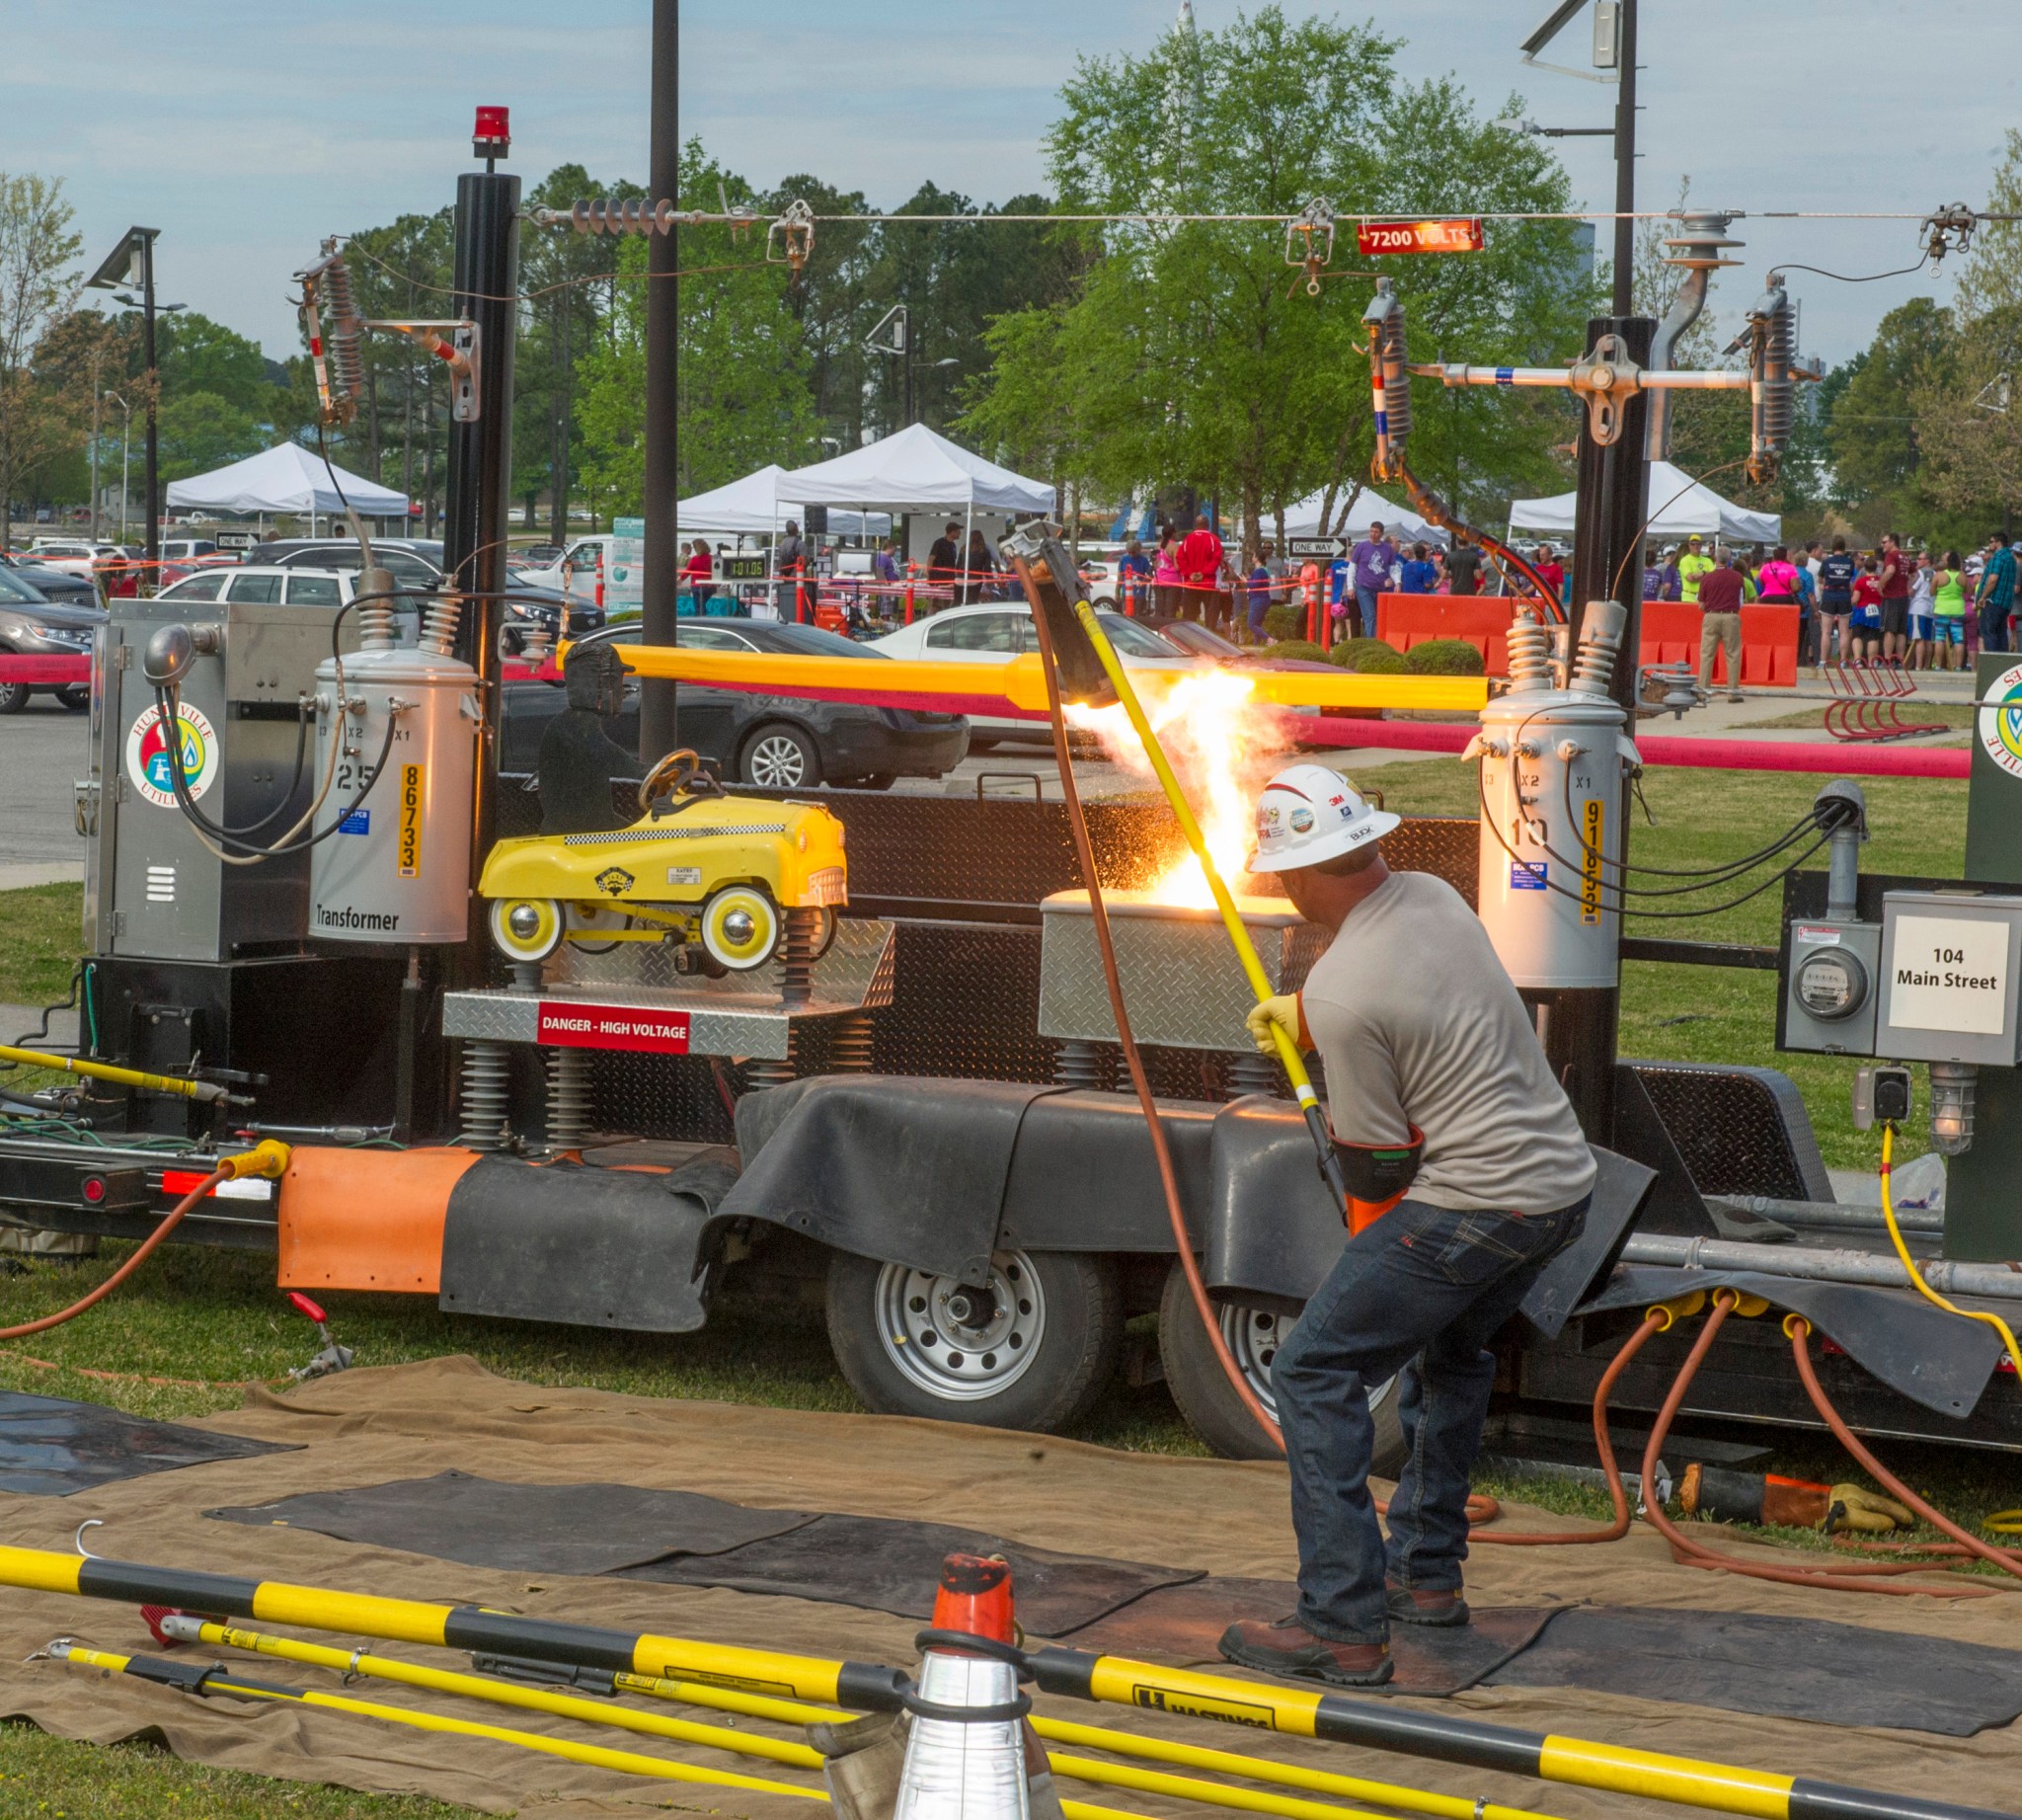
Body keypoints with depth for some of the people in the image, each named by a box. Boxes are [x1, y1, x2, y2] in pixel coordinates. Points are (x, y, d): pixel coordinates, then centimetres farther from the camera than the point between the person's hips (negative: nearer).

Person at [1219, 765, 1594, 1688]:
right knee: (1447, 1345, 31)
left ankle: (1343, 1627, -8)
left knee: (1314, 1371, -3)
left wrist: (1374, 1247, 11)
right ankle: (1427, 1573, 36)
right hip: (1565, 1180, 9)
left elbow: (1375, 1161, -10)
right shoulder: (1433, 896, 7)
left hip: (1474, 1201, -9)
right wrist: (1298, 1016, 47)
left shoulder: (1342, 991, -18)